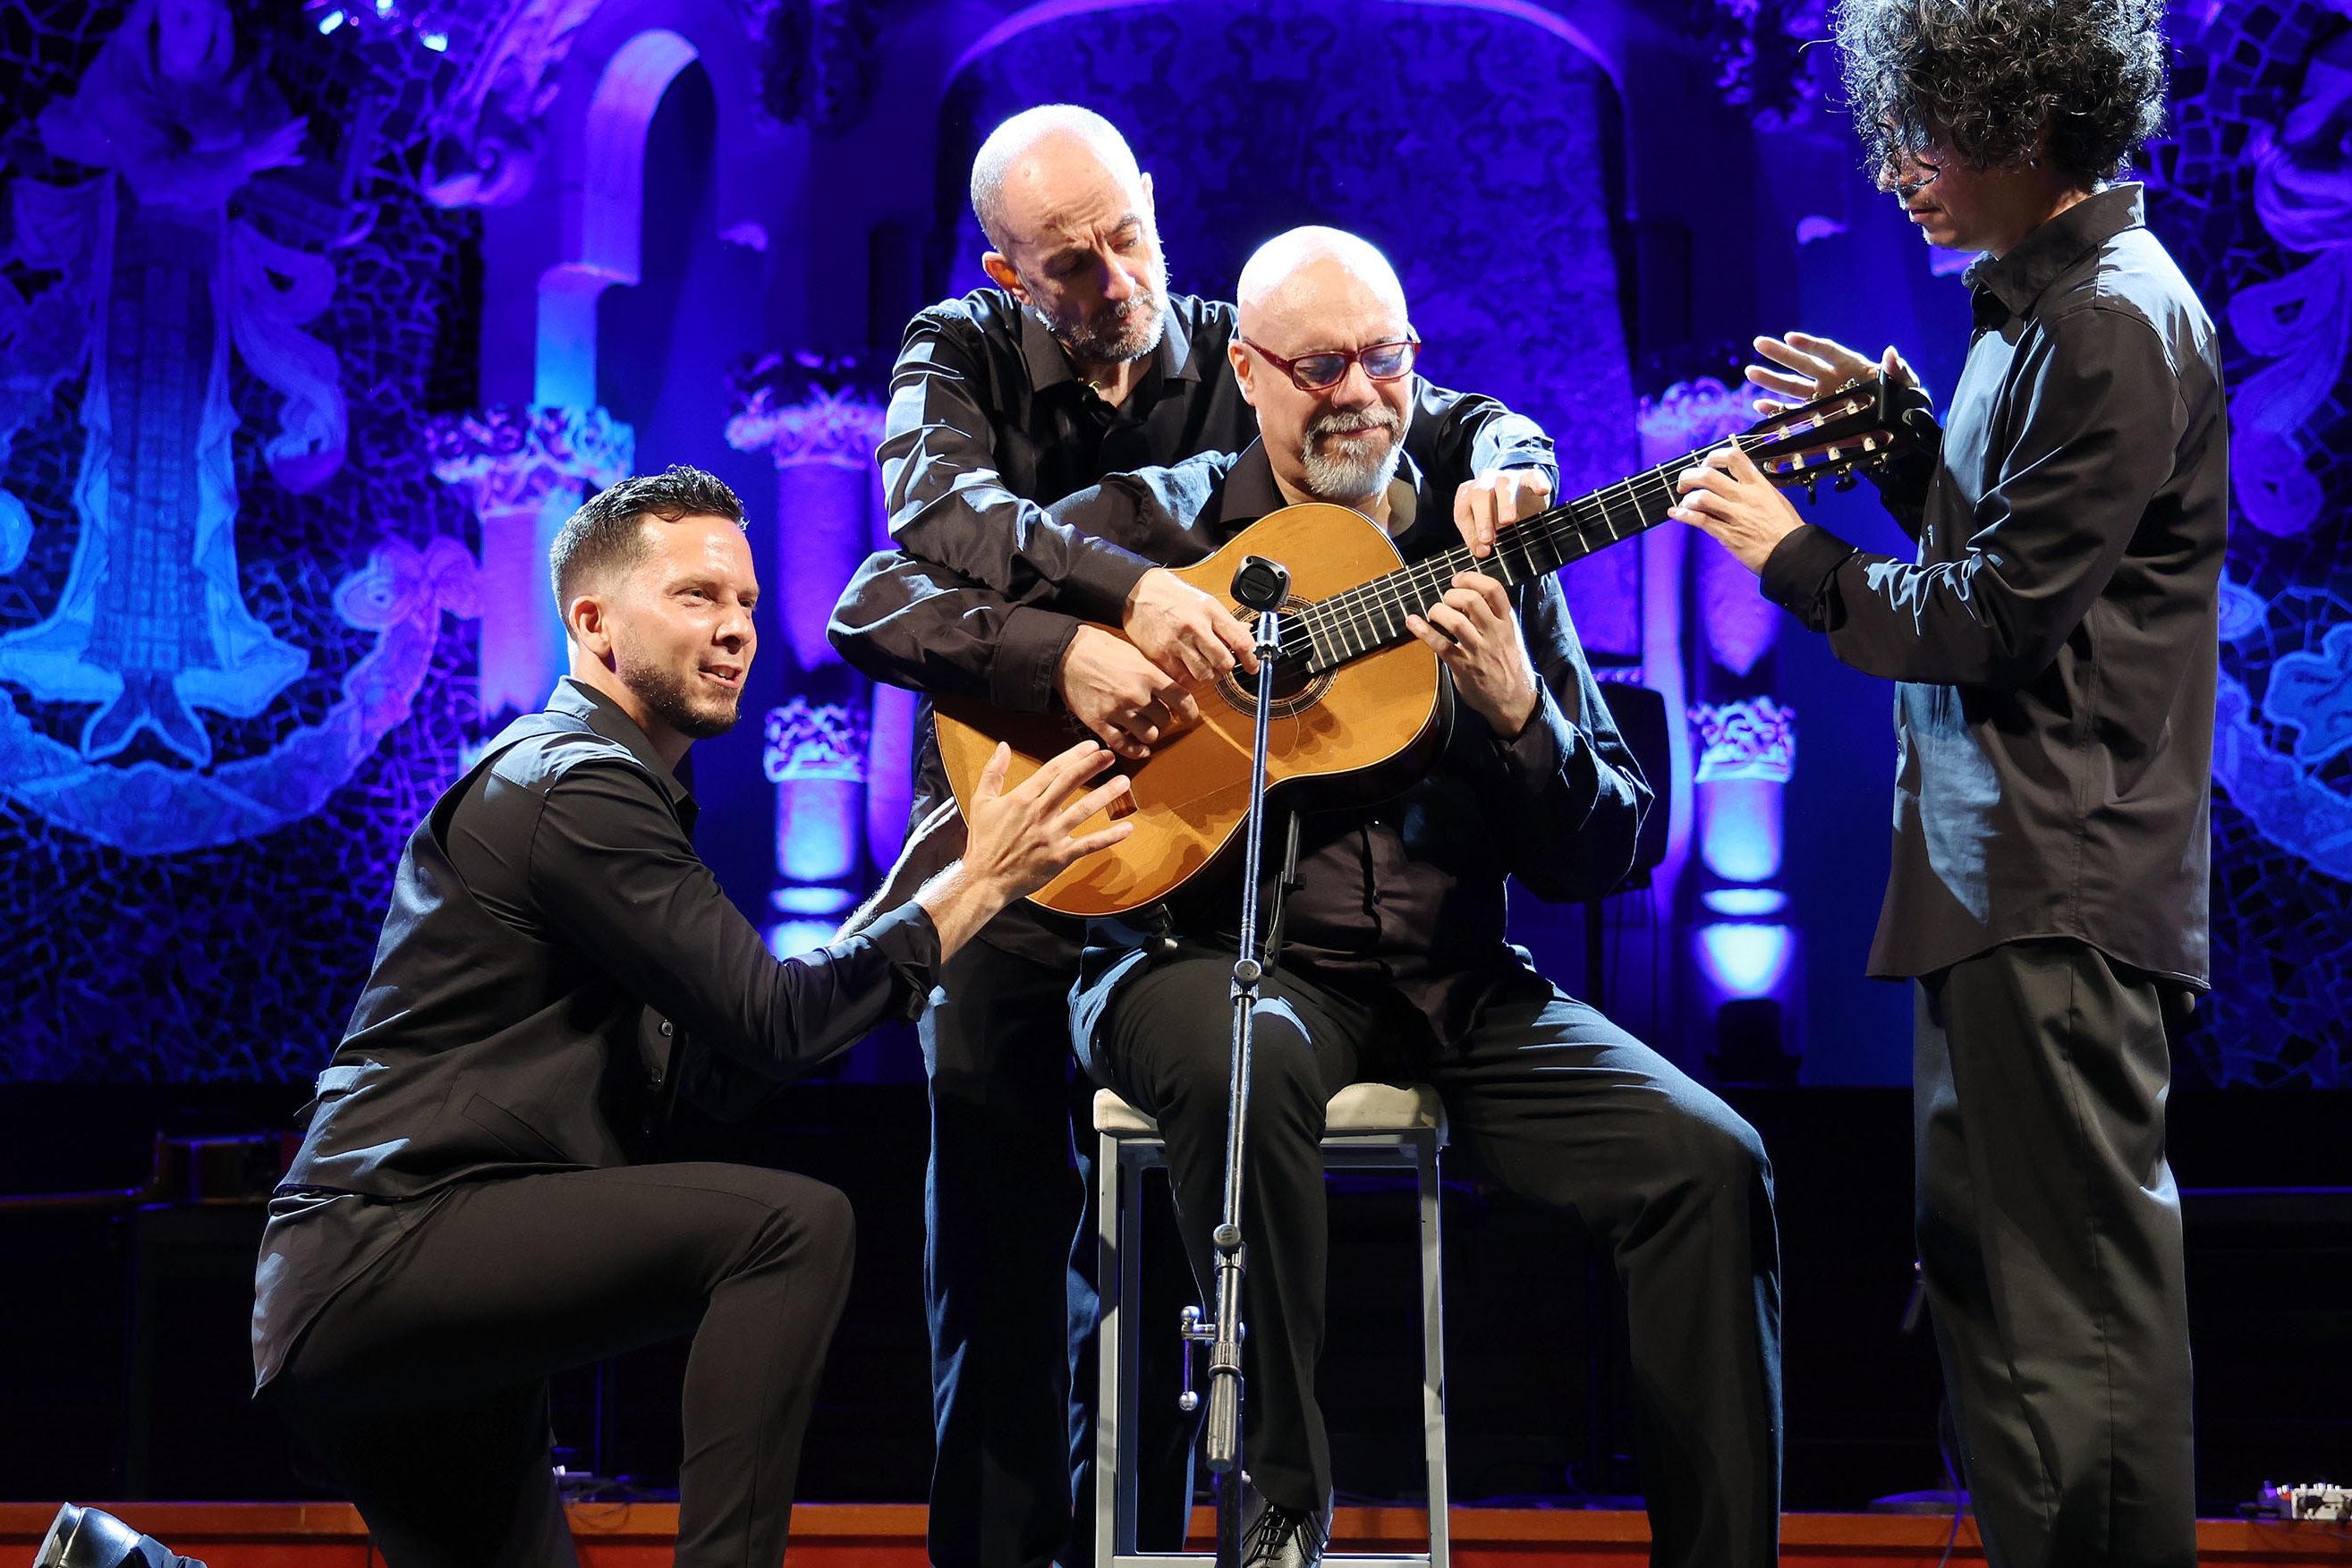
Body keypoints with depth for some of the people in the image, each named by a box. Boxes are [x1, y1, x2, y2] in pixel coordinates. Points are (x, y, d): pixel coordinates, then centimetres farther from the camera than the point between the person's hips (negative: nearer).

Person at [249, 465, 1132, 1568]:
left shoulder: (610, 784, 22)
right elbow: (770, 1022, -18)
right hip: (386, 1255, -11)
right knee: (793, 1223, -22)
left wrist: (922, 880, 11)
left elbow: (725, 1074, 16)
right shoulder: (575, 787, -11)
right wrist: (978, 883, -11)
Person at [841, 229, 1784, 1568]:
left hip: (1455, 990, 3)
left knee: (1709, 1164, -17)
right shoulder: (1157, 523, 7)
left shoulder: (1483, 553, 12)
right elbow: (883, 603, 1)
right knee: (1241, 1059, -38)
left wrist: (1518, 715, -11)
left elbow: (1600, 862, 8)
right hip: (1222, 958, -3)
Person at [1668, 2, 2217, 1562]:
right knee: (1986, 1259, 16)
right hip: (2000, 872, 11)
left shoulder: (2116, 320, -15)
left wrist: (1794, 556, -7)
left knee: (2079, 1281, -7)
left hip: (2062, 885, -11)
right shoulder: (2049, 301, 16)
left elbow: (1997, 618, -18)